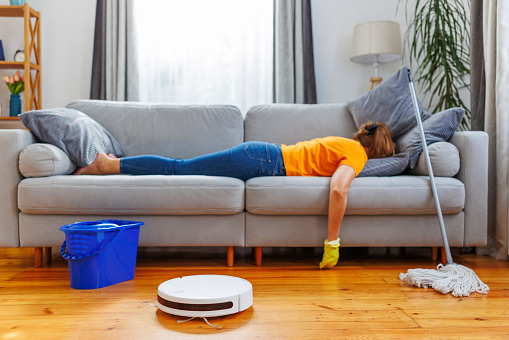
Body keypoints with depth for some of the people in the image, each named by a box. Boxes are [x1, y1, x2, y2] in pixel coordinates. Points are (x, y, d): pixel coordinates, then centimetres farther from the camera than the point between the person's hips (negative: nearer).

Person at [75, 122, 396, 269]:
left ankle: (115, 162, 20)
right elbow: (338, 189, -29)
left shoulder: (347, 143, 18)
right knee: (179, 169, -4)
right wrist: (332, 242, -23)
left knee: (180, 168, 12)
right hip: (261, 161, -8)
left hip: (262, 155, 8)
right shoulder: (357, 154, -10)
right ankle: (109, 165, 4)